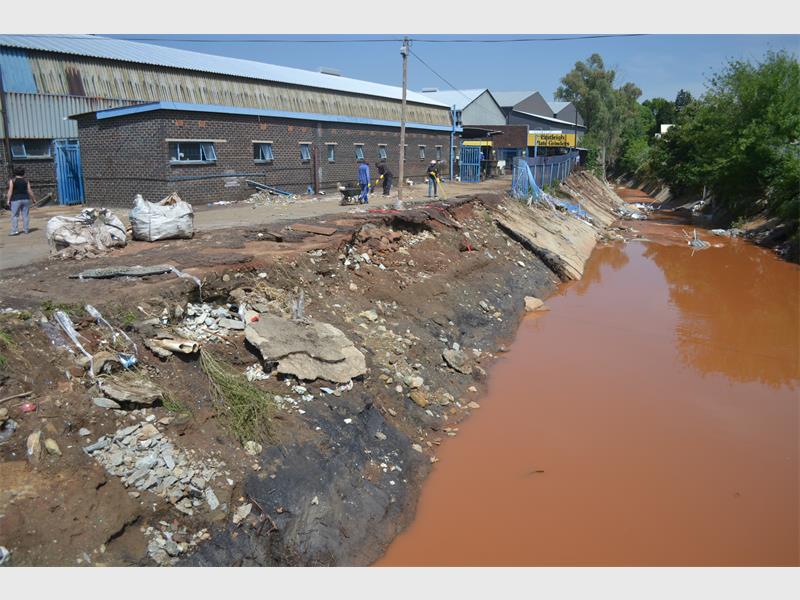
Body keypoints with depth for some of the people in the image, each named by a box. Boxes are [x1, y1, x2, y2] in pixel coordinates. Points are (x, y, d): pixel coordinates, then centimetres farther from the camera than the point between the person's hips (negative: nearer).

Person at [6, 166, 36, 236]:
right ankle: (26, 230, 8)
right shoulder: (26, 181, 3)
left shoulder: (12, 181, -4)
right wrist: (34, 199, 10)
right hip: (26, 199, 3)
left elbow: (10, 191, -10)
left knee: (14, 216, -1)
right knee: (25, 215, 7)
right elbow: (30, 191, 1)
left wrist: (8, 200, -8)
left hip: (16, 200, -3)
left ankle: (15, 230, -7)